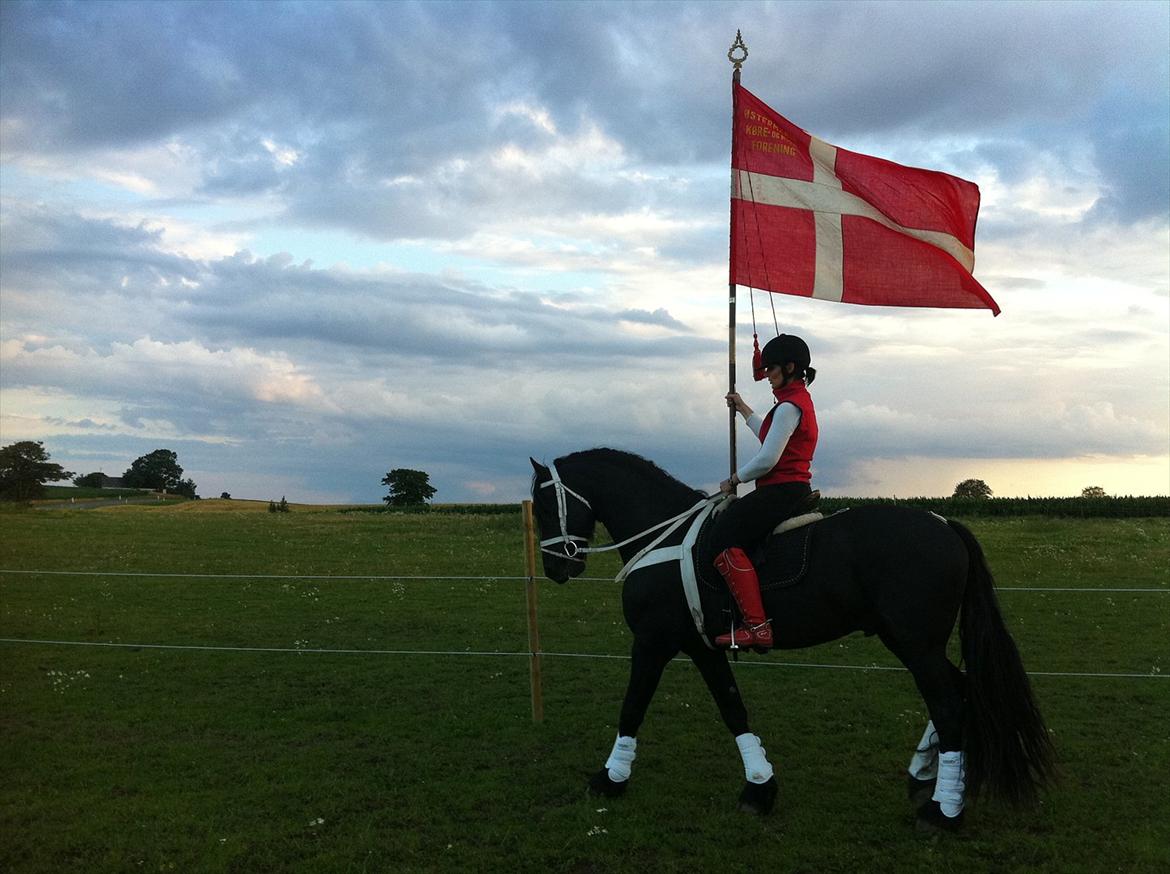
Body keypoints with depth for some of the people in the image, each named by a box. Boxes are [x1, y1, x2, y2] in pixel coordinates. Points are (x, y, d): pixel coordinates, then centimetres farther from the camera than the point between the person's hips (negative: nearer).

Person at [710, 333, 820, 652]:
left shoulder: (790, 405, -15)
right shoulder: (799, 400, 18)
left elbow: (767, 459, -20)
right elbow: (770, 435, 32)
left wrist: (733, 480, -7)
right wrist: (743, 409, 33)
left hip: (782, 491, -11)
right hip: (793, 490, 11)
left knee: (724, 538, -21)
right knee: (728, 525, 21)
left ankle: (757, 626, -26)